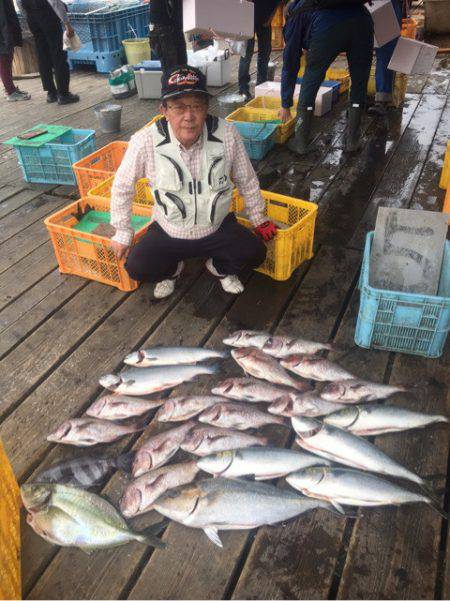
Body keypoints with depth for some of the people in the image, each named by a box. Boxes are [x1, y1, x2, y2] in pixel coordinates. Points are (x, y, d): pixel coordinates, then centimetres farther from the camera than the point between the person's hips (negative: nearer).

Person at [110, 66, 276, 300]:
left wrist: (259, 219, 10)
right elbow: (122, 187, -6)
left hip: (218, 228, 1)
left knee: (254, 253, -20)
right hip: (168, 233, 0)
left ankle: (219, 267, 17)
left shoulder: (227, 134, -19)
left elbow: (247, 180, -2)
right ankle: (172, 268, 18)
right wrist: (123, 233, 1)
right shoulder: (146, 142, -22)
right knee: (136, 267, -19)